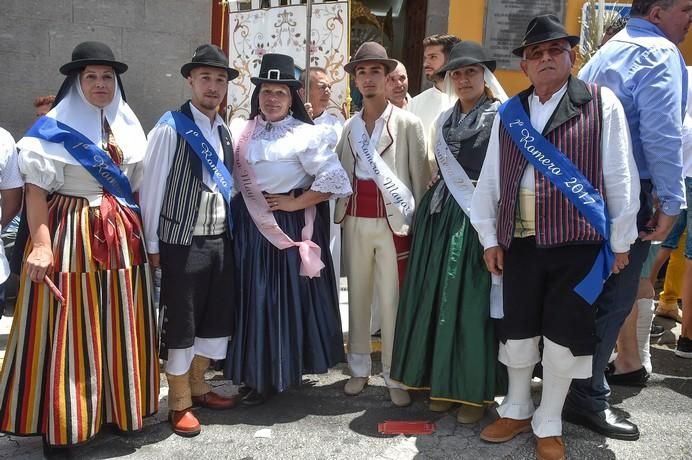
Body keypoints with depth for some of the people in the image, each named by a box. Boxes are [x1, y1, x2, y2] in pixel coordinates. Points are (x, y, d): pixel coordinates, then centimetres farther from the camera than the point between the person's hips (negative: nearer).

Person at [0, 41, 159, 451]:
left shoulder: (129, 128, 13)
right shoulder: (52, 129, -3)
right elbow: (36, 192, -8)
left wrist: (144, 234, 12)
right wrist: (41, 245, -18)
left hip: (122, 237, 5)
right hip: (70, 235, -5)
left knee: (119, 331, 10)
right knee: (68, 332, -1)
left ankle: (116, 410, 24)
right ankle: (62, 424, 12)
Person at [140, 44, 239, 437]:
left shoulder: (225, 132, 10)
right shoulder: (171, 128, -10)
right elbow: (152, 187, -10)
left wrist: (234, 228, 11)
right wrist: (151, 243, -9)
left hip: (221, 239, 7)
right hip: (183, 242, -6)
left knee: (217, 318, 14)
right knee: (180, 323, 4)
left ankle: (198, 387, 34)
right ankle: (179, 403, 20)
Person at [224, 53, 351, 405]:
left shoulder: (305, 134, -8)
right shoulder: (241, 132, 8)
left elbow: (335, 181, -14)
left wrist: (295, 203, -13)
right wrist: (236, 208, 2)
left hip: (288, 226, -5)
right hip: (249, 226, 5)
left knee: (286, 297, 2)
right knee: (253, 298, 10)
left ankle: (285, 371, 18)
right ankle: (257, 374, 23)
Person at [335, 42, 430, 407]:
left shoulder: (407, 123, -2)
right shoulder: (349, 127, 12)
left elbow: (421, 176, -3)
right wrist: (341, 215, 4)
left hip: (392, 222, -4)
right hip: (355, 222, 5)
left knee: (392, 301, 0)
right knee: (358, 297, 12)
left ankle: (395, 377, 12)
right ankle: (359, 369, 25)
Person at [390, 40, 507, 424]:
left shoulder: (501, 116, -3)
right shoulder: (443, 120, 16)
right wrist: (429, 210, 16)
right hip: (443, 215, 6)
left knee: (473, 301, -4)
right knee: (439, 297, 6)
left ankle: (475, 391, 8)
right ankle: (443, 382, 18)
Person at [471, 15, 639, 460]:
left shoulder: (602, 103, 0)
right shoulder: (509, 113, 9)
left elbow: (620, 176, 0)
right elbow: (490, 179, 10)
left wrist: (620, 239, 0)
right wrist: (490, 237, 8)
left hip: (577, 240, -3)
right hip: (519, 241, 3)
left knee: (564, 335, 4)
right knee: (516, 329, 12)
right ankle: (517, 410, 33)